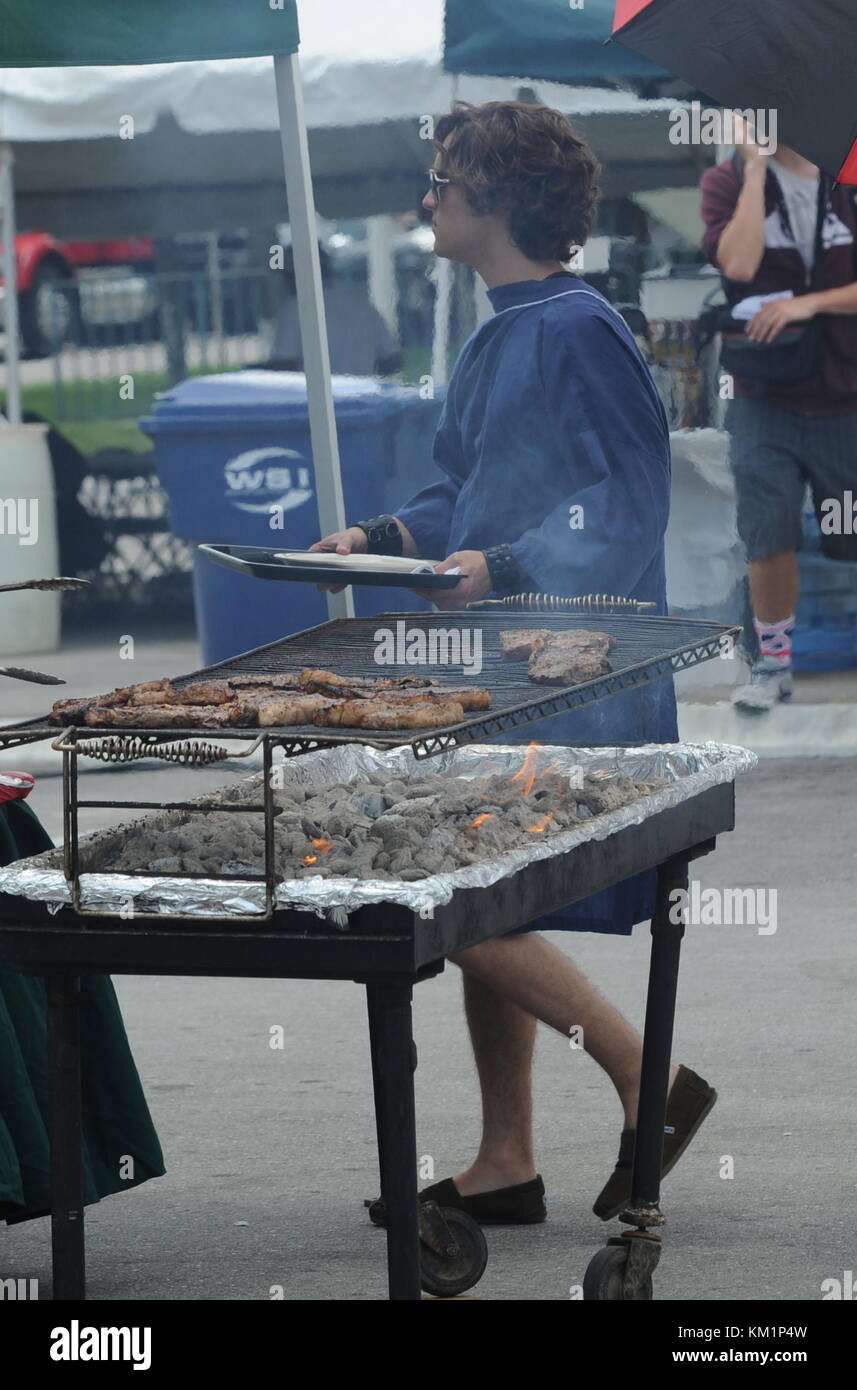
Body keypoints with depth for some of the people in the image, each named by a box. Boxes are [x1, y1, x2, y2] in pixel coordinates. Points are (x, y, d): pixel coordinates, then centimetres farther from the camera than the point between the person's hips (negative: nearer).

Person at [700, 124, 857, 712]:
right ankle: (773, 664, 12)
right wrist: (756, 168, -17)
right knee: (769, 537, -2)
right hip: (766, 399, 0)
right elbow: (739, 264, -19)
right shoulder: (728, 181, -1)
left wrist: (807, 303, -18)